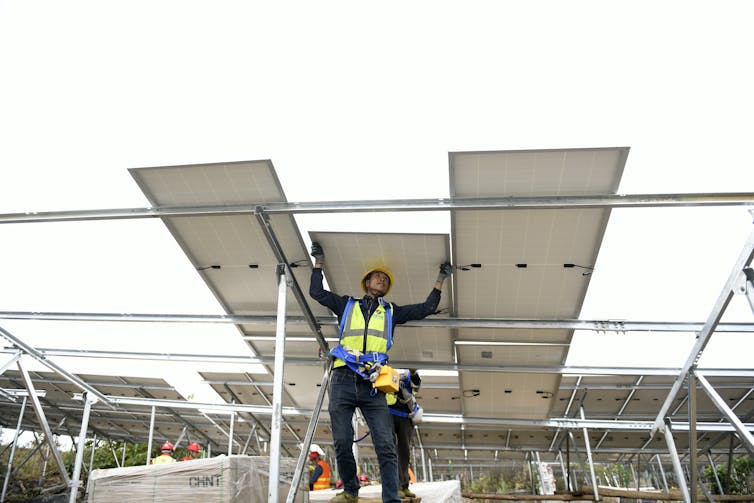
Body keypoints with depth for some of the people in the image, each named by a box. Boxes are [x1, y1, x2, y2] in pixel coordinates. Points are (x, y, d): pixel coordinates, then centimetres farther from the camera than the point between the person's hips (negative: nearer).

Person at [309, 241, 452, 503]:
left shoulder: (391, 312, 23)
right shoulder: (347, 305, 21)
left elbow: (426, 308, 22)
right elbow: (316, 292, 18)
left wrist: (440, 280, 23)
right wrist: (319, 263, 21)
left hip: (373, 384, 1)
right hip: (343, 380, 0)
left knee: (386, 447, -8)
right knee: (342, 443, -2)